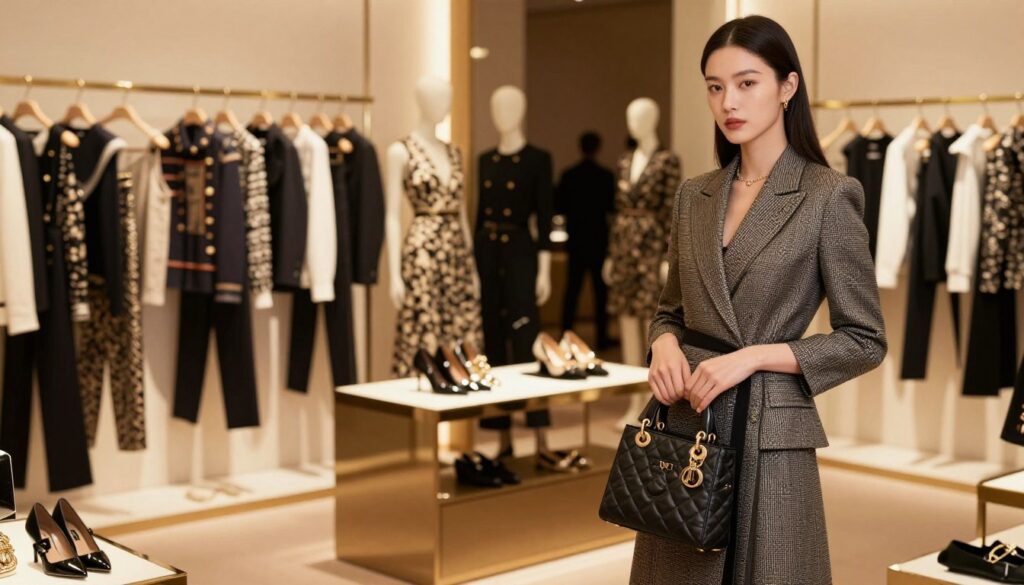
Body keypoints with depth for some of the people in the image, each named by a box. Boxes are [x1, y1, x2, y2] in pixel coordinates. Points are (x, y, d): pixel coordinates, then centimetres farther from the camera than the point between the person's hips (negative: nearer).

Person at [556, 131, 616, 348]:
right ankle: (601, 336, 7)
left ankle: (566, 332, 7)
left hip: (575, 238, 3)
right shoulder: (606, 175, -9)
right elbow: (612, 207, -5)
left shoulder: (568, 175, -2)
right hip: (599, 238, -2)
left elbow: (558, 206, 0)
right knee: (601, 287, 5)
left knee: (572, 287, 9)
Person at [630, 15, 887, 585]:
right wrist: (665, 343, -5)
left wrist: (754, 355, -16)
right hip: (683, 424, 5)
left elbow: (865, 340, -7)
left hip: (769, 433, -5)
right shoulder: (694, 195, 9)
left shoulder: (830, 196, -7)